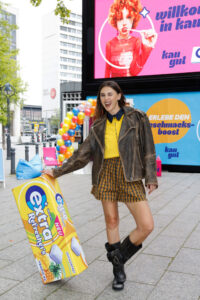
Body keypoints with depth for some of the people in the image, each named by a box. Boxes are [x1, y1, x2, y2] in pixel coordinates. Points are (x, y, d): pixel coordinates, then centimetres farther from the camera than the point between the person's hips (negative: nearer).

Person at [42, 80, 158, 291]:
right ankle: (118, 270, 24)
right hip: (106, 173, 2)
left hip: (129, 175, -2)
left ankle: (119, 257, 15)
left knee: (147, 226, -10)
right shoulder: (99, 126, 11)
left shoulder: (137, 118, 4)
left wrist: (151, 177, -3)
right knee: (111, 221, 6)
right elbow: (83, 154, 13)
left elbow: (148, 149, 3)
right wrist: (57, 171, 11)